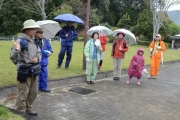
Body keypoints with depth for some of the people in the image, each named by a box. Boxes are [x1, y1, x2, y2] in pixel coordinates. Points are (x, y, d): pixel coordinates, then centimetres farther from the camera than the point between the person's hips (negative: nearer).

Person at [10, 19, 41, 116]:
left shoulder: (34, 41, 9)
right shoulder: (20, 41, -14)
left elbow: (39, 52, 17)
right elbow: (12, 57, -20)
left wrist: (37, 58, -5)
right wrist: (16, 50, -41)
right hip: (24, 71, -8)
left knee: (33, 93, 19)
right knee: (22, 95, -2)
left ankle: (27, 109, 37)